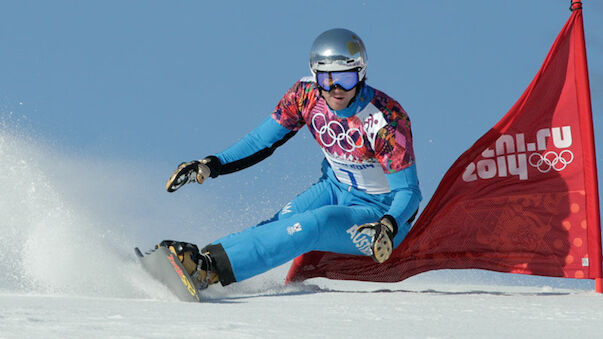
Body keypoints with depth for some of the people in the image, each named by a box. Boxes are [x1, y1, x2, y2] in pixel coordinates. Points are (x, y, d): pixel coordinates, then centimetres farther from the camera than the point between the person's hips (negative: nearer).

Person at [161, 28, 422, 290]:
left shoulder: (386, 120, -26)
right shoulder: (306, 94, -13)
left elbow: (408, 190, -22)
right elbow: (264, 140, -1)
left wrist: (389, 226, -43)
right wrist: (212, 165, -13)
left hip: (381, 211, -6)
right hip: (335, 189, 6)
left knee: (314, 224, -32)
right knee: (281, 225, -22)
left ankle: (209, 267, -40)